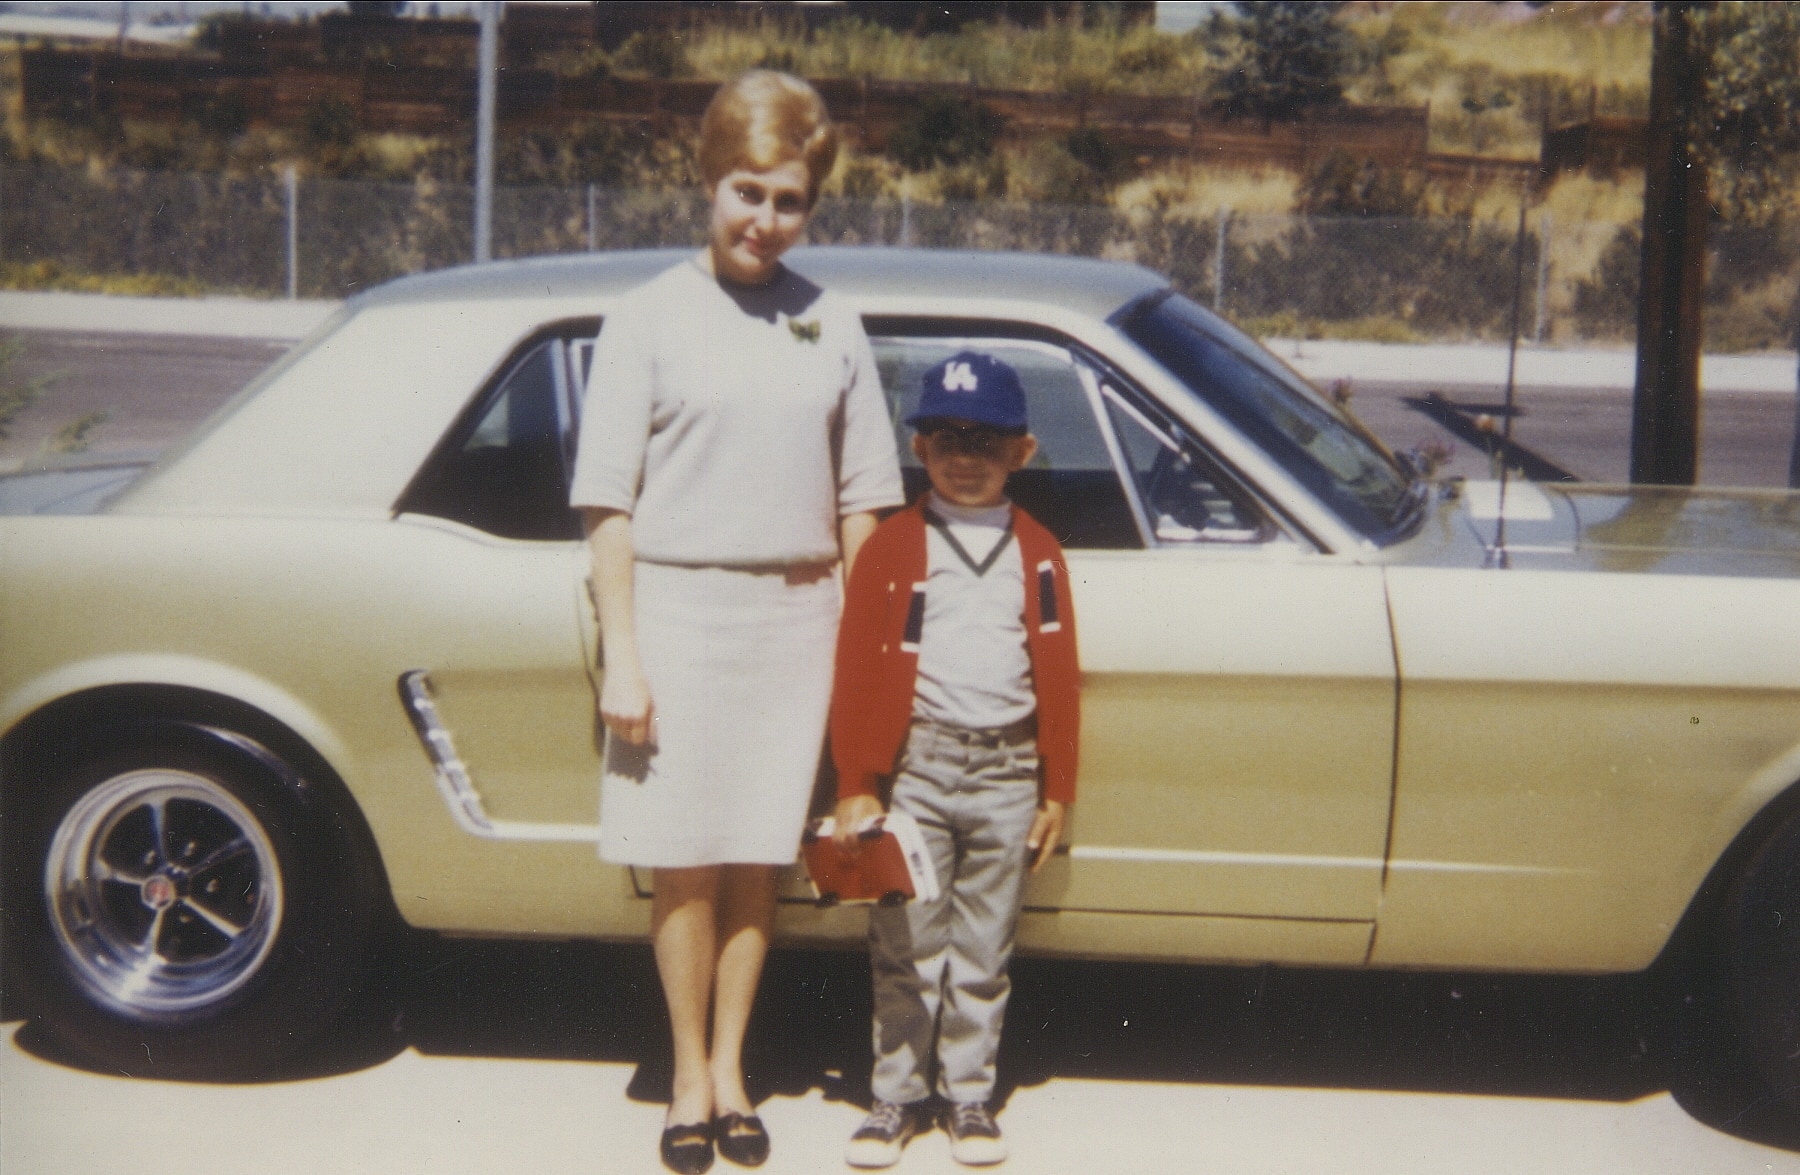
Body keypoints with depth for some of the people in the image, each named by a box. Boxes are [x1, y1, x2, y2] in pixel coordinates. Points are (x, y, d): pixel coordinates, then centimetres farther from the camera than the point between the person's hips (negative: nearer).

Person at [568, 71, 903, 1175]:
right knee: (686, 863, 4)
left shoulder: (831, 325, 7)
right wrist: (622, 656, -8)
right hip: (680, 607, -2)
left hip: (796, 616, 2)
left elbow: (862, 499, 10)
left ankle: (732, 1071, 24)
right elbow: (609, 499, -3)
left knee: (758, 859, 9)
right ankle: (690, 1080, 20)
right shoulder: (651, 317, -1)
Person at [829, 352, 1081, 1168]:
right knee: (906, 946, 4)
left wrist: (1057, 792, 4)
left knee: (983, 951, 10)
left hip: (1006, 773, 2)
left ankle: (968, 1094, 23)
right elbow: (857, 673, -2)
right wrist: (856, 787, -5)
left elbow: (1059, 680, 6)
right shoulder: (892, 548, 0)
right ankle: (897, 1094, 17)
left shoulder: (1037, 554, 6)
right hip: (916, 765, -1)